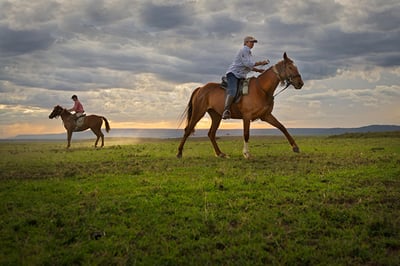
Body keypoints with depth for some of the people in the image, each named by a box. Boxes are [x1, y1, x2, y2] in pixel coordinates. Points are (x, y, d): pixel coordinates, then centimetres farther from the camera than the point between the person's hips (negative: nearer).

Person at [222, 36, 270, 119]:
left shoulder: (248, 52, 23)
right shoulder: (244, 50, -7)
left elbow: (249, 67, 27)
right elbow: (247, 64, -18)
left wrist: (259, 70, 15)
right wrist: (261, 63, -14)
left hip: (241, 76, 10)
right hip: (233, 73, -10)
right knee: (232, 91, -30)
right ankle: (226, 111, -43)